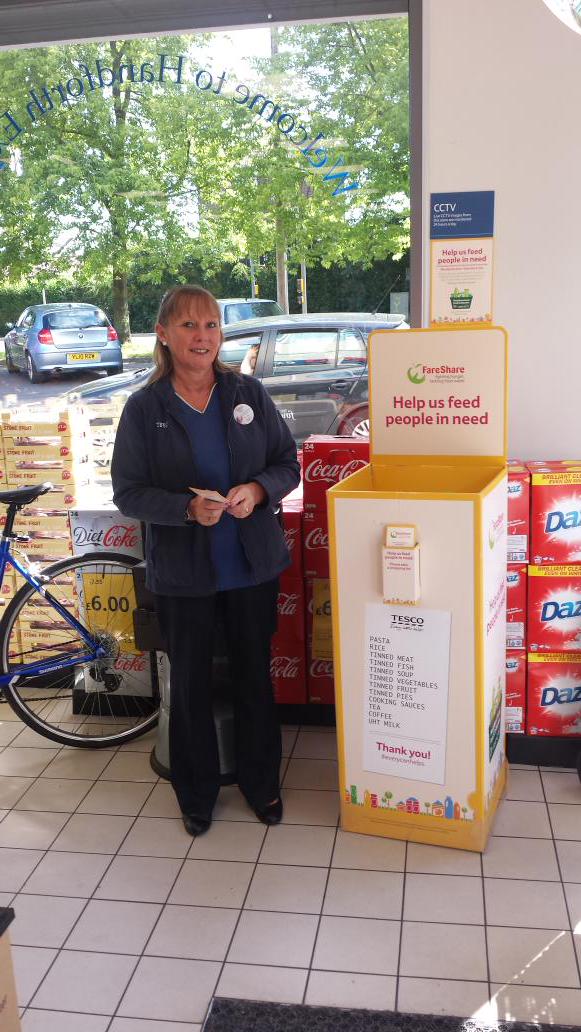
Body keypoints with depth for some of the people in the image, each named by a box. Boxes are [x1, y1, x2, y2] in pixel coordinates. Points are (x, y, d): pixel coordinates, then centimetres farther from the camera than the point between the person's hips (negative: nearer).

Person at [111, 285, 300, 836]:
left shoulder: (248, 393, 0)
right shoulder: (144, 408, -5)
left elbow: (288, 463, 3)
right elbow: (129, 491, -6)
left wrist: (256, 491, -18)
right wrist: (188, 507, -22)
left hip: (252, 566, 2)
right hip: (182, 574, -1)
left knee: (254, 677, 14)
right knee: (190, 685, 12)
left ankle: (262, 784, 35)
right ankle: (197, 794, 32)